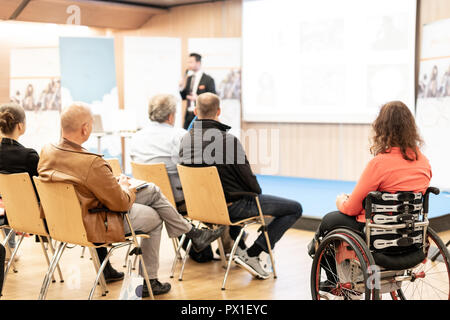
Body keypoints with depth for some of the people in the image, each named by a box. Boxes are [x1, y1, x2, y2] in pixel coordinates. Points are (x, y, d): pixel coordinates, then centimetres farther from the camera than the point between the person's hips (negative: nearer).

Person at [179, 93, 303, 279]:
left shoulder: (185, 140, -4)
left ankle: (239, 247, 34)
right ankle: (252, 254, -2)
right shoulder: (228, 140, -23)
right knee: (295, 208, 1)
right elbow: (247, 178, -15)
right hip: (232, 206, -7)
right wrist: (257, 192, 8)